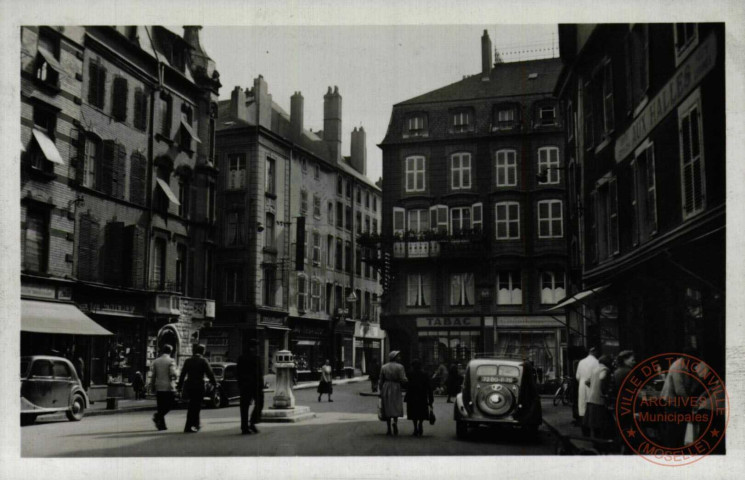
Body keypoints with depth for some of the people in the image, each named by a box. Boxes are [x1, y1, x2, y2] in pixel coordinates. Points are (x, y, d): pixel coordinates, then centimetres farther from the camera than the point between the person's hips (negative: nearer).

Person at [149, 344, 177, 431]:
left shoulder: (155, 361, 8)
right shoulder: (171, 361, -6)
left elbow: (153, 376, 8)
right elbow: (173, 374, -16)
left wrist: (152, 387, 14)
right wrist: (173, 378, 5)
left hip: (158, 387, 5)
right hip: (168, 387, -5)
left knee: (161, 406, 9)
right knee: (169, 405, 6)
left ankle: (161, 425, 6)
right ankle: (158, 416, -16)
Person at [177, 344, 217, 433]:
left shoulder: (188, 361, 8)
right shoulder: (203, 361, -7)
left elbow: (182, 374, 8)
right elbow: (210, 374, -8)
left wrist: (180, 386, 11)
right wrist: (215, 384, 2)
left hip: (188, 386, 6)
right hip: (198, 386, -5)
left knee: (193, 406, 20)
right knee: (195, 407, -1)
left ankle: (196, 424, 27)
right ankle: (188, 427, -4)